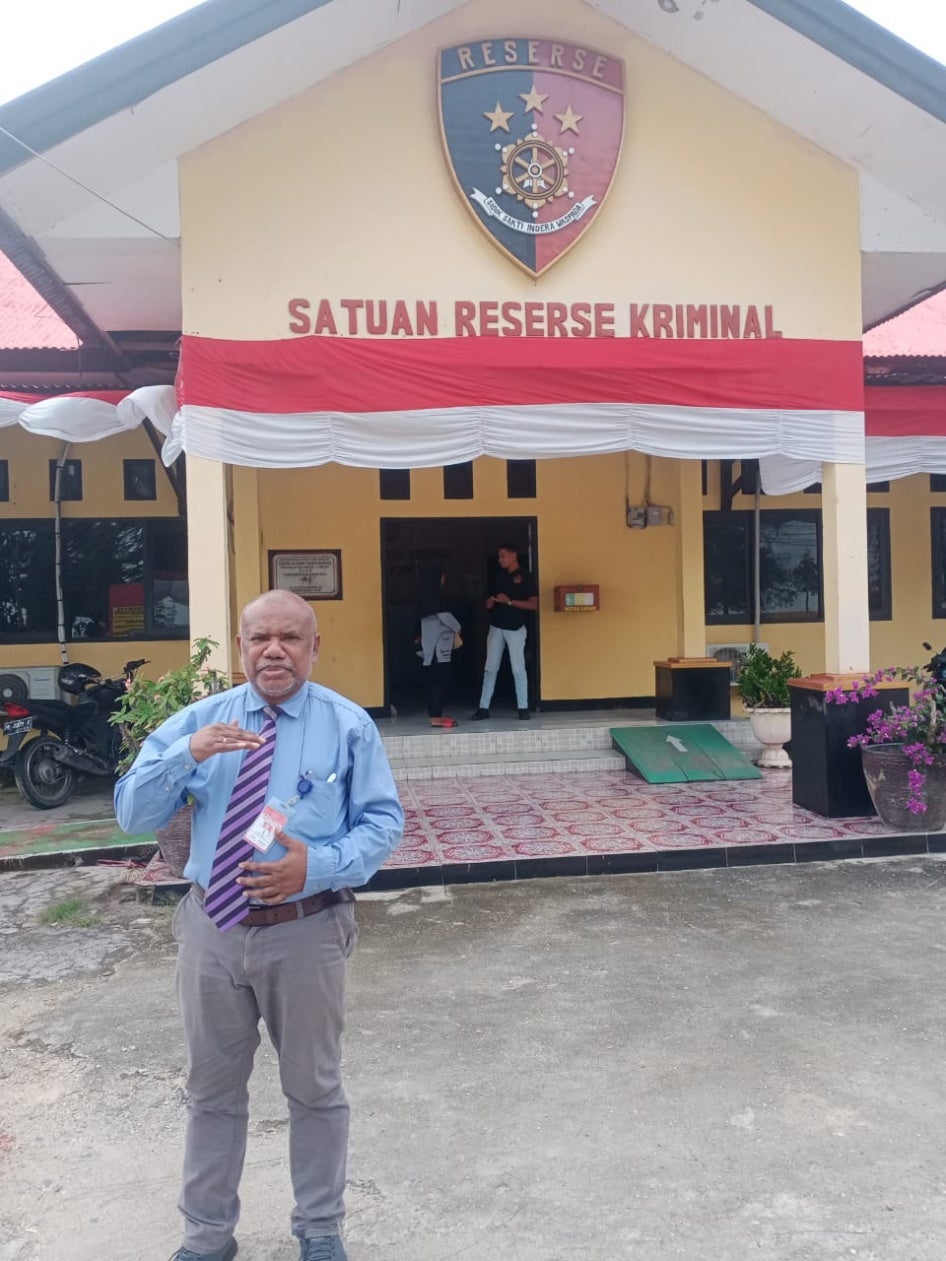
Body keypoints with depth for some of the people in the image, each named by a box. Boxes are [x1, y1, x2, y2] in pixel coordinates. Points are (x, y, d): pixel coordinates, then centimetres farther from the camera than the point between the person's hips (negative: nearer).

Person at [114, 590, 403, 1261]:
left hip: (307, 932, -2)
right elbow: (132, 813, -3)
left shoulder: (349, 724, -4)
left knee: (315, 1087, 14)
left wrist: (317, 865, -23)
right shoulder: (197, 720, 2)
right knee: (212, 1090, 17)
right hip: (212, 927, 2)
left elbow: (384, 822, -5)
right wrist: (187, 754, -22)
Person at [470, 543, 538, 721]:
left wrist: (510, 601, -18)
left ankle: (523, 708, 6)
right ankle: (483, 707, 5)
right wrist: (491, 602, 4)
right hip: (496, 627, 5)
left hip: (515, 629, -5)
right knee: (490, 668, 3)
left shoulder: (525, 576, -5)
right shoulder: (500, 575, 13)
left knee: (518, 669, -2)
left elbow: (534, 604, -11)